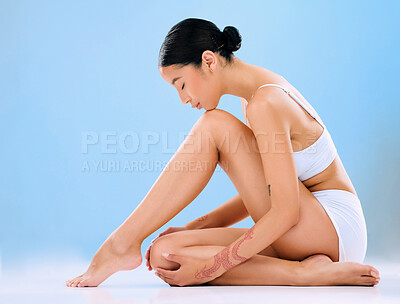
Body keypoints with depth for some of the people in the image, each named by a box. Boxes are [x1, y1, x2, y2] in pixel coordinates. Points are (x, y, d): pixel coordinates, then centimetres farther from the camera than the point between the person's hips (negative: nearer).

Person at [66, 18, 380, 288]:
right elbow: (258, 193, 17)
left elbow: (285, 213, -24)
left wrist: (212, 267, -20)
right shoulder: (256, 94, 12)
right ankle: (306, 273, -17)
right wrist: (194, 227, 8)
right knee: (165, 253, -8)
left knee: (215, 126, -19)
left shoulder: (265, 105, -19)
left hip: (335, 228, -10)